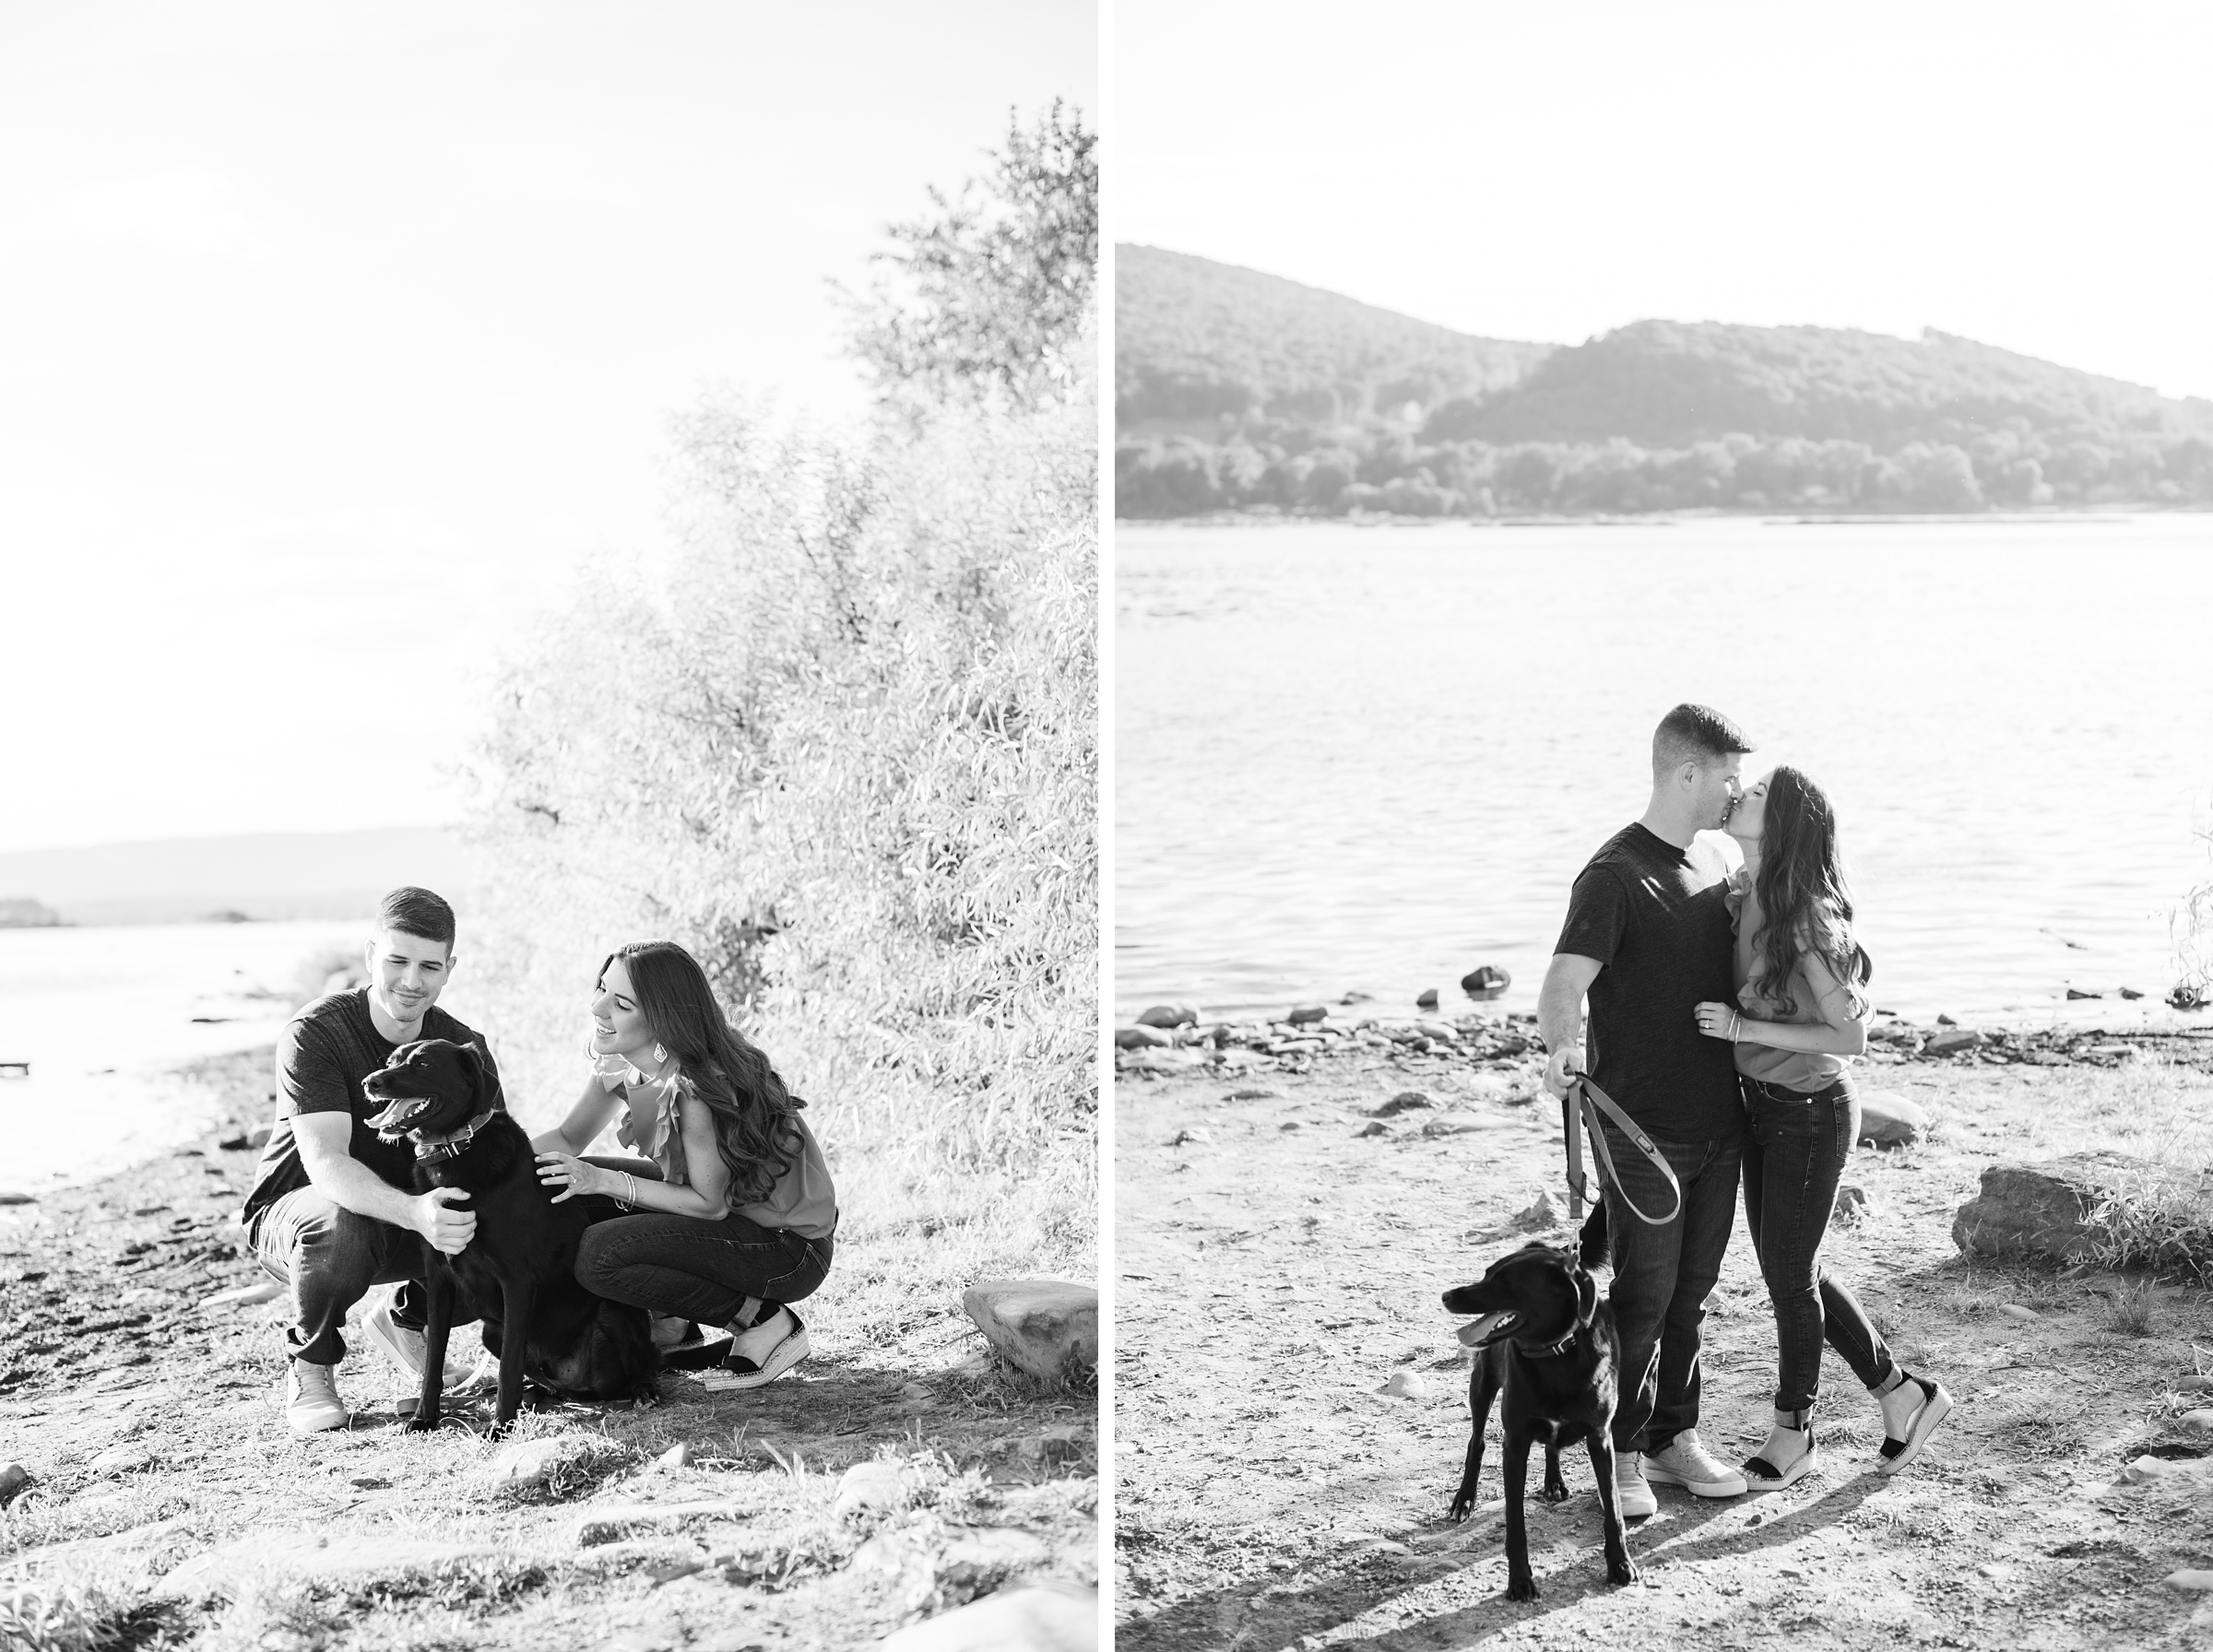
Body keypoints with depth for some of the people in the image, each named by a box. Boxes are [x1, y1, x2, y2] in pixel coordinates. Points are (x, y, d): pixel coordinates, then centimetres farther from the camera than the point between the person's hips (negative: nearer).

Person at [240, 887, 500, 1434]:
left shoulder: (464, 1049, -8)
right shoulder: (315, 1033, -23)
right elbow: (325, 1162, -35)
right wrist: (415, 1212, -53)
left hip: (402, 1214, 5)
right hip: (291, 1212, -4)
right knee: (342, 1226, -40)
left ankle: (406, 1321, 11)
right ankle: (310, 1369, -9)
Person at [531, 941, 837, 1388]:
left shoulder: (696, 1087, -30)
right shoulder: (619, 1061, -5)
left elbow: (711, 1202, -22)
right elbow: (569, 1137, 6)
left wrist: (605, 1182, -24)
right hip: (729, 1208, 9)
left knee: (598, 1255, -24)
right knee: (562, 1187, 0)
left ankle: (766, 1321, -8)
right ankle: (672, 1327, 9)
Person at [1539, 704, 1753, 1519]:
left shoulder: (1712, 858, 10)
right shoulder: (1614, 876, -15)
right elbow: (1563, 986, -24)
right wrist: (1562, 1045, -43)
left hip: (1718, 1119, 7)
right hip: (1644, 1127, -7)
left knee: (1692, 1289, 14)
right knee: (1642, 1296, -1)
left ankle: (1675, 1435, 26)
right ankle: (1622, 1455, 11)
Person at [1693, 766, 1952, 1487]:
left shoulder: (1807, 922, -25)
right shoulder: (1742, 896, -1)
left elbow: (1850, 1036, -22)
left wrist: (1743, 1028, -23)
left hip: (1811, 1116, -8)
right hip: (1760, 1105, 8)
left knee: (1790, 1275, 6)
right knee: (1787, 1268, 16)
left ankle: (1792, 1432, 26)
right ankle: (1902, 1392, 32)